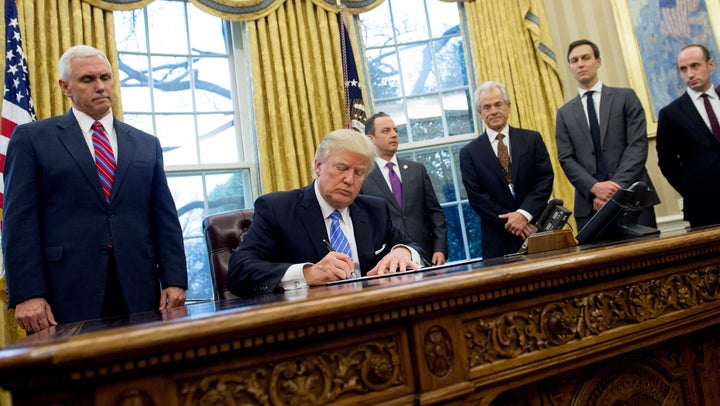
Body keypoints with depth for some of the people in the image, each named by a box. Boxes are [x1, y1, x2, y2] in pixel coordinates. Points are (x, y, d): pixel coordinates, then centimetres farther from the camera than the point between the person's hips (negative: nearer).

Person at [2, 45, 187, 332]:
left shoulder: (147, 144, 14)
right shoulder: (31, 138, 7)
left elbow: (165, 218, 9)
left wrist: (174, 281, -1)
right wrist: (27, 295, -10)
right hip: (65, 297, -2)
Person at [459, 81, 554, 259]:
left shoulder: (532, 139, 7)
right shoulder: (469, 153, 2)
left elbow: (545, 179, 0)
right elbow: (476, 197, -3)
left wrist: (524, 213, -14)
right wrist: (510, 222, -12)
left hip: (538, 229, 2)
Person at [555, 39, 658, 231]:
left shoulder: (625, 97, 9)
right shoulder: (564, 113, 13)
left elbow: (638, 145, -1)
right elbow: (566, 159, 4)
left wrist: (617, 186, -14)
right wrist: (595, 187, -12)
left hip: (632, 197, 0)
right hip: (590, 204, 1)